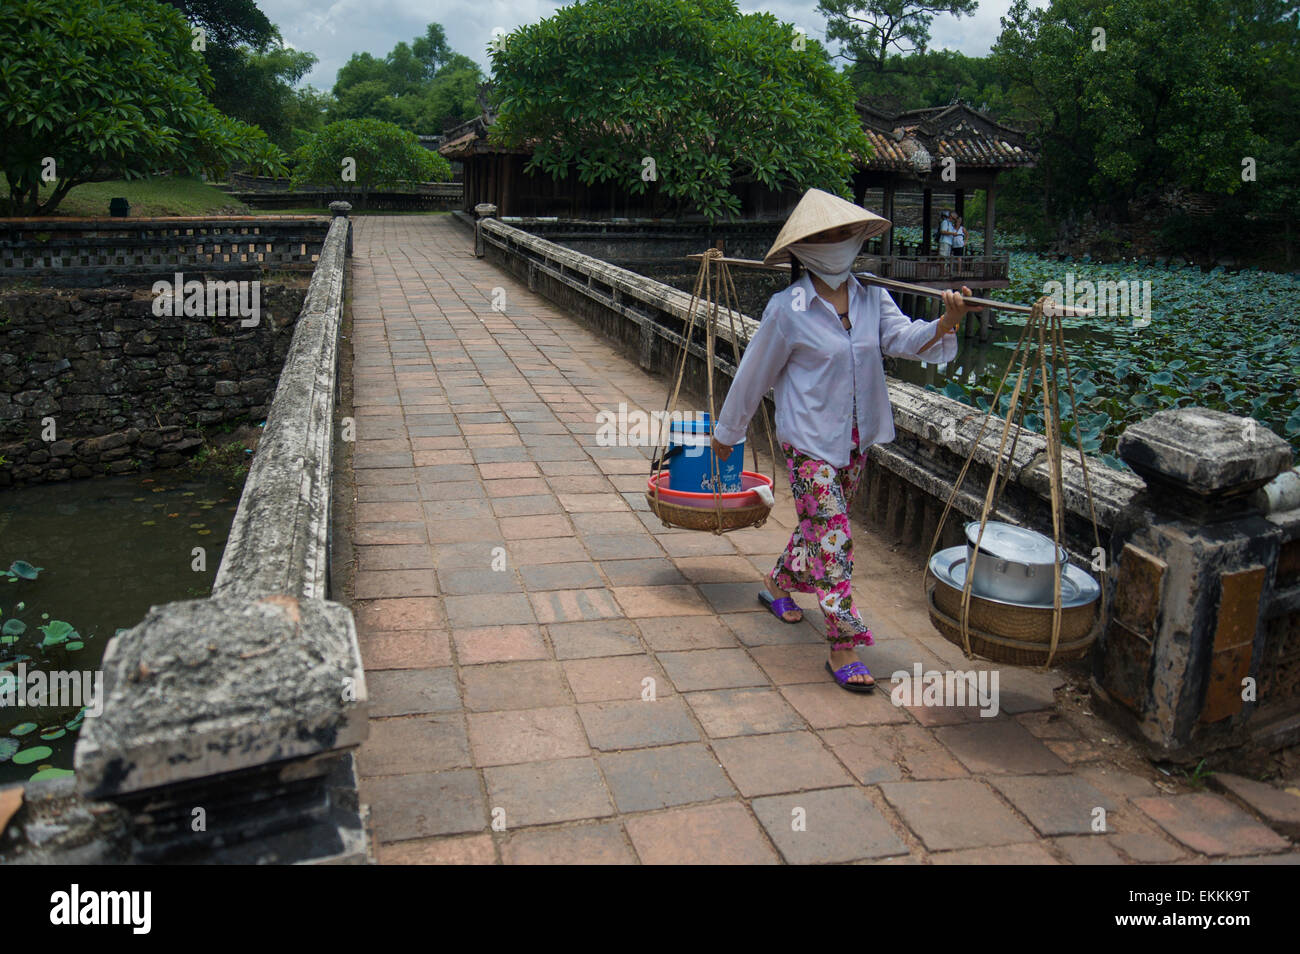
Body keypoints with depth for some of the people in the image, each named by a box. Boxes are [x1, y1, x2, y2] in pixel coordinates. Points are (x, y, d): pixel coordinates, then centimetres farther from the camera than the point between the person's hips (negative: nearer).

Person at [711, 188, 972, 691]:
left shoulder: (872, 299, 0)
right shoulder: (787, 310, -13)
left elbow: (906, 338, -16)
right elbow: (754, 374, -4)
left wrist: (943, 325, -38)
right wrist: (727, 432, 4)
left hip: (856, 441, 6)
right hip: (808, 442, -6)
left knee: (821, 526, 20)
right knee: (832, 536, -9)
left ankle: (779, 583, 47)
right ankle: (843, 645, -1)